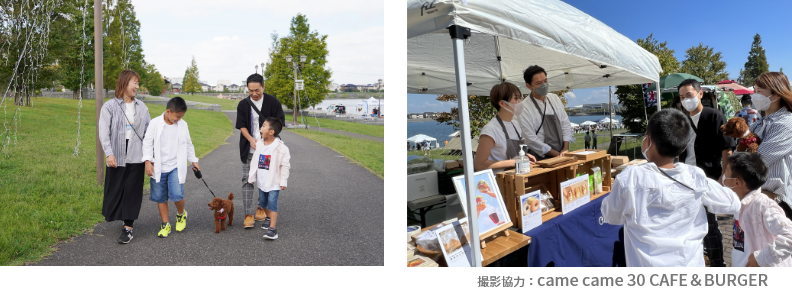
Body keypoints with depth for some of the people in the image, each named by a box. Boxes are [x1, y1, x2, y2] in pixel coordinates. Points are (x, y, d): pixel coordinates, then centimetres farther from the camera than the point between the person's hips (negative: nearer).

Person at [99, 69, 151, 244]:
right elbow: (104, 132, -7)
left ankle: (128, 228, 8)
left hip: (136, 157, 2)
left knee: (133, 192, 1)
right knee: (115, 189, 7)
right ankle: (112, 214, 38)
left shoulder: (142, 107, 8)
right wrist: (108, 153, -18)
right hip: (116, 157, -2)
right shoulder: (110, 106, -1)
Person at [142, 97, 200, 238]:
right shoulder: (155, 123, -5)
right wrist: (147, 161, -11)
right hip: (158, 168, 0)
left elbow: (188, 144, 15)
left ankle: (181, 214, 17)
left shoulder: (183, 125, 3)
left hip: (176, 167, 0)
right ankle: (165, 225, 20)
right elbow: (148, 143, -3)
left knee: (177, 195, -13)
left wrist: (193, 160, 20)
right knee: (160, 197, 7)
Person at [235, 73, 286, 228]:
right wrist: (251, 139, -16)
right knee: (247, 180, -4)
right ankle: (248, 215, -1)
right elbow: (241, 125, 1)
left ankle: (262, 208, 28)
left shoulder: (273, 102, -3)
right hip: (249, 150, 1)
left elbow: (279, 123, -1)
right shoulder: (243, 104, 2)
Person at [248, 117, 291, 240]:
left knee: (272, 203, -10)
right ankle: (269, 218, 44)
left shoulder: (280, 147, -16)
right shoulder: (259, 144, 1)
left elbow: (285, 165, -12)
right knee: (262, 203, 19)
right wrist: (252, 177, 13)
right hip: (262, 181, 6)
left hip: (274, 182, -6)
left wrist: (283, 182, -11)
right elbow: (255, 161, 10)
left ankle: (272, 229, -8)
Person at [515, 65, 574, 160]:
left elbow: (565, 124, 14)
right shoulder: (524, 108, -7)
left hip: (562, 155, 5)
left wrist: (565, 149, 0)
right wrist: (556, 154, -9)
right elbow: (531, 139, -10)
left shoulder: (555, 98, 12)